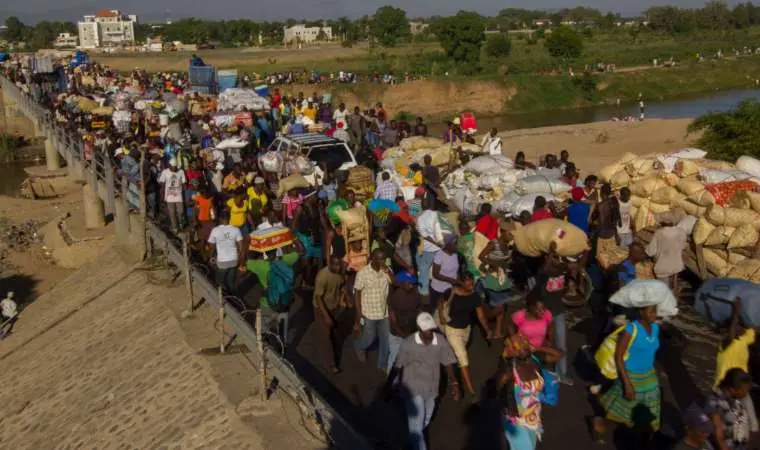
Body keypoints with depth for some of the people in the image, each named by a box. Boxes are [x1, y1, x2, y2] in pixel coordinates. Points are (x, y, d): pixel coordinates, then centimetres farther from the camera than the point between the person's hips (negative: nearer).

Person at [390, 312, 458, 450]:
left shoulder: (441, 341, -13)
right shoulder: (409, 344, -21)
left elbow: (448, 363, -1)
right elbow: (397, 367, -11)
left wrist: (453, 383, -10)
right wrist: (387, 387, -6)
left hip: (431, 388, 4)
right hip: (413, 389, -4)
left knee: (424, 422, 22)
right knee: (416, 424, -7)